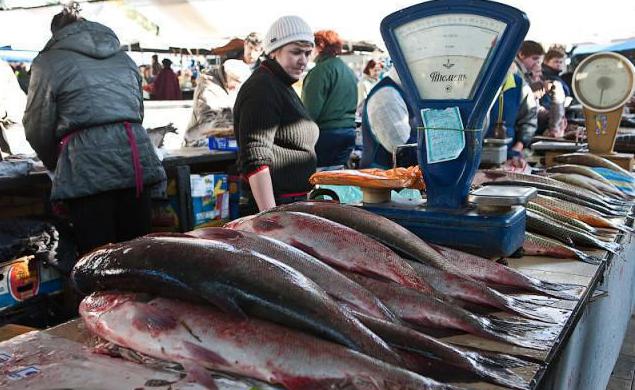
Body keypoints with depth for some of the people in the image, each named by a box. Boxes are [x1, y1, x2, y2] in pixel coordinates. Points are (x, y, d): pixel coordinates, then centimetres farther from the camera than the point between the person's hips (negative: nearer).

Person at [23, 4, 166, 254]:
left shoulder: (49, 63, 8)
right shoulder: (124, 58, 23)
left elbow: (38, 127, 8)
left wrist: (55, 164, 25)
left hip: (88, 169, -5)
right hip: (137, 158, 5)